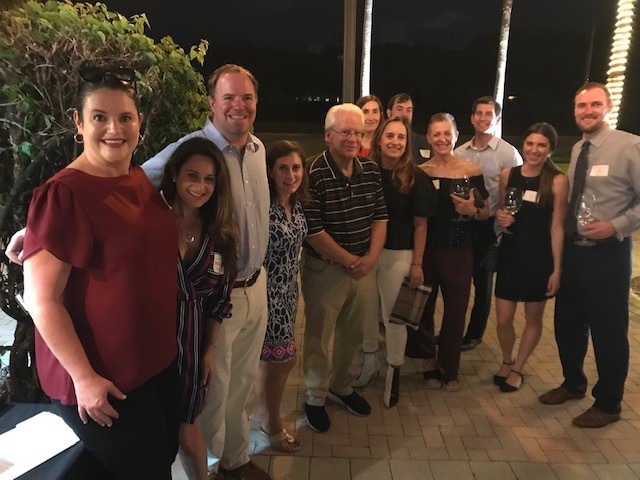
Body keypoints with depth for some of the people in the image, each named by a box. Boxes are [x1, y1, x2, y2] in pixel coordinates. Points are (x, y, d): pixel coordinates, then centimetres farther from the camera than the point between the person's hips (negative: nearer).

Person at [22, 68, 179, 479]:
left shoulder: (141, 180, 3)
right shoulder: (64, 194, -20)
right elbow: (41, 299, -19)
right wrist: (84, 377, -18)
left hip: (158, 359, 7)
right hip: (102, 377, -7)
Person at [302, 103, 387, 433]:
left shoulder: (371, 170, 3)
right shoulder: (313, 174, -17)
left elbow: (380, 217, 6)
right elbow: (312, 231, -19)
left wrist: (370, 258, -7)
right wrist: (349, 261, -13)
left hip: (363, 266, 6)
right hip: (324, 268, -5)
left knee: (352, 333, 19)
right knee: (319, 335, 9)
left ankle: (342, 387, 42)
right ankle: (315, 397, 31)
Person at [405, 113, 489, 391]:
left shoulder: (472, 170, 1)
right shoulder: (419, 172, 0)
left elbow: (486, 213, 7)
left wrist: (472, 211, -13)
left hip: (459, 252, 0)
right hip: (426, 250, 0)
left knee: (456, 312, 6)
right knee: (422, 309, 6)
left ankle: (449, 369, 29)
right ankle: (429, 361, 32)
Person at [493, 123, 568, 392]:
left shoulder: (557, 181, -10)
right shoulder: (508, 175, 1)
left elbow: (557, 227, -9)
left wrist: (557, 269, -10)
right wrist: (500, 215, -8)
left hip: (539, 257, -3)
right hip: (510, 254, 3)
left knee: (533, 319, 12)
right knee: (503, 320, 4)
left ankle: (517, 369, 33)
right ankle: (507, 361, 34)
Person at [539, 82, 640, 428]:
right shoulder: (577, 149, 10)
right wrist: (562, 230, 7)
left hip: (608, 251, -7)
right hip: (572, 248, 7)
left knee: (608, 330, 5)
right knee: (567, 322, 18)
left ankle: (608, 404, 26)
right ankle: (573, 384, 40)